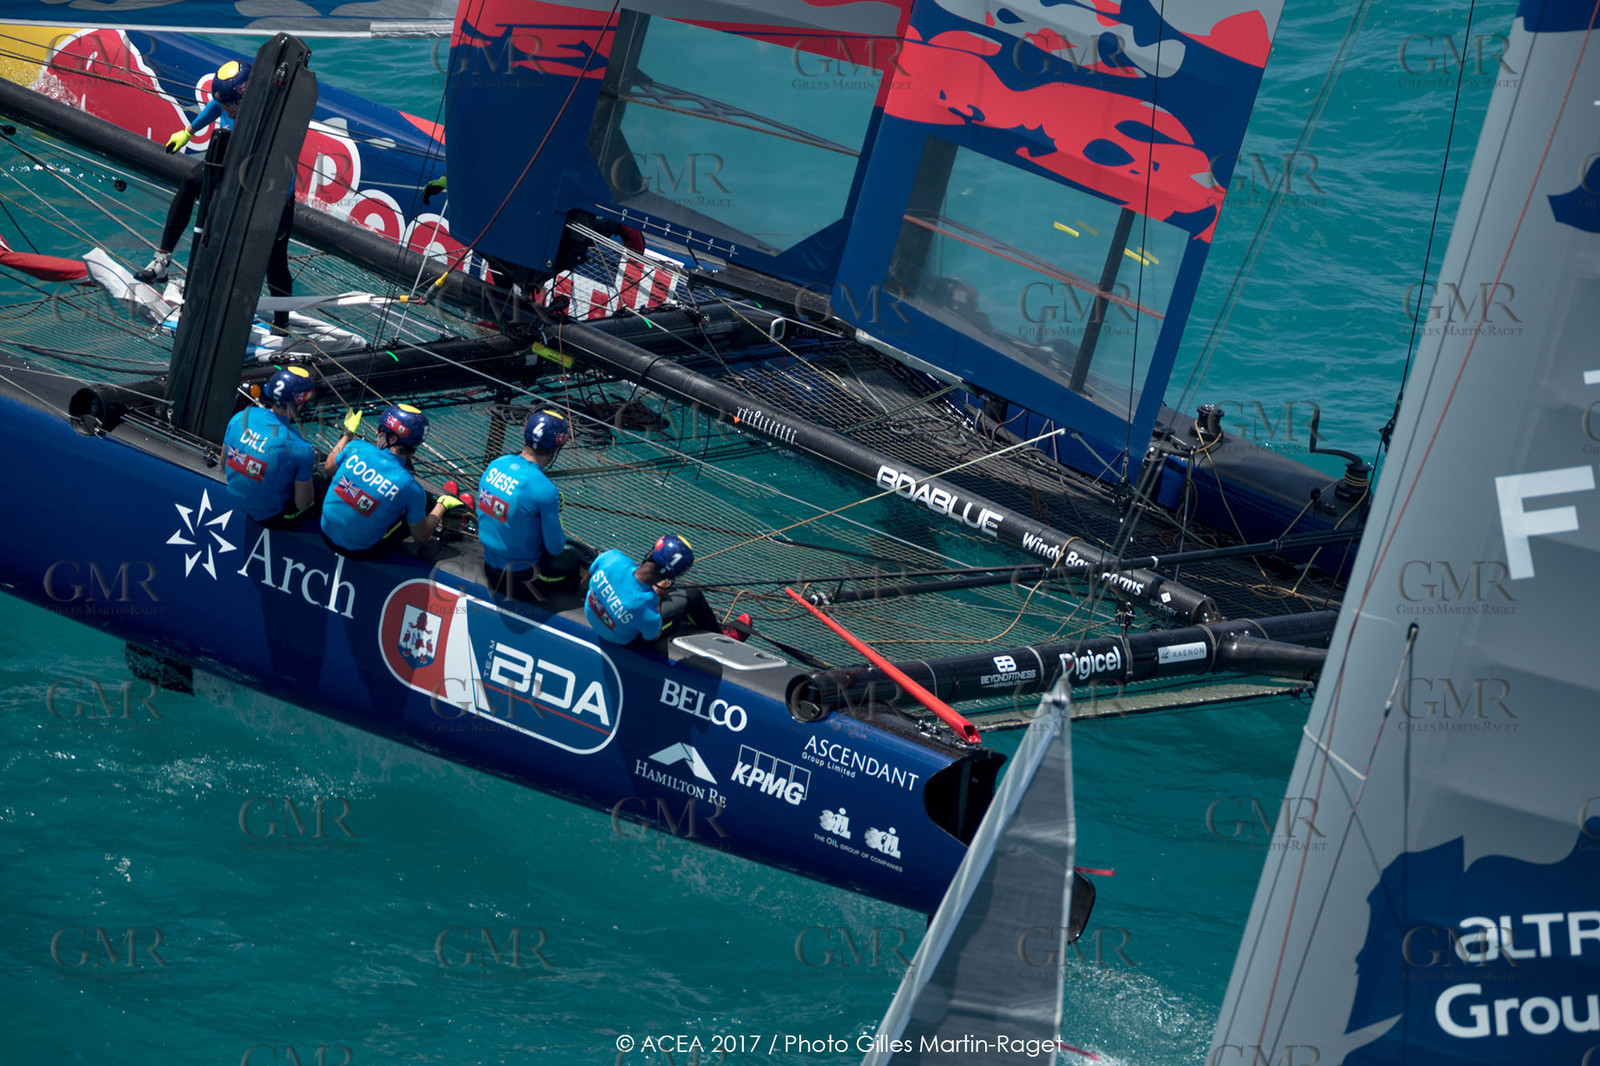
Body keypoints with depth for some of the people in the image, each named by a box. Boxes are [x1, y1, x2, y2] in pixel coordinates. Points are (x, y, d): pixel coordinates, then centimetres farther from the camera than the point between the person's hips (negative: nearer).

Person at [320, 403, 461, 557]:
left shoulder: (357, 448, -18)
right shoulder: (410, 487, -23)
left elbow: (329, 467, 7)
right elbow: (421, 538, -9)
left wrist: (348, 433, 22)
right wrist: (443, 505, 7)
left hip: (327, 536, 3)